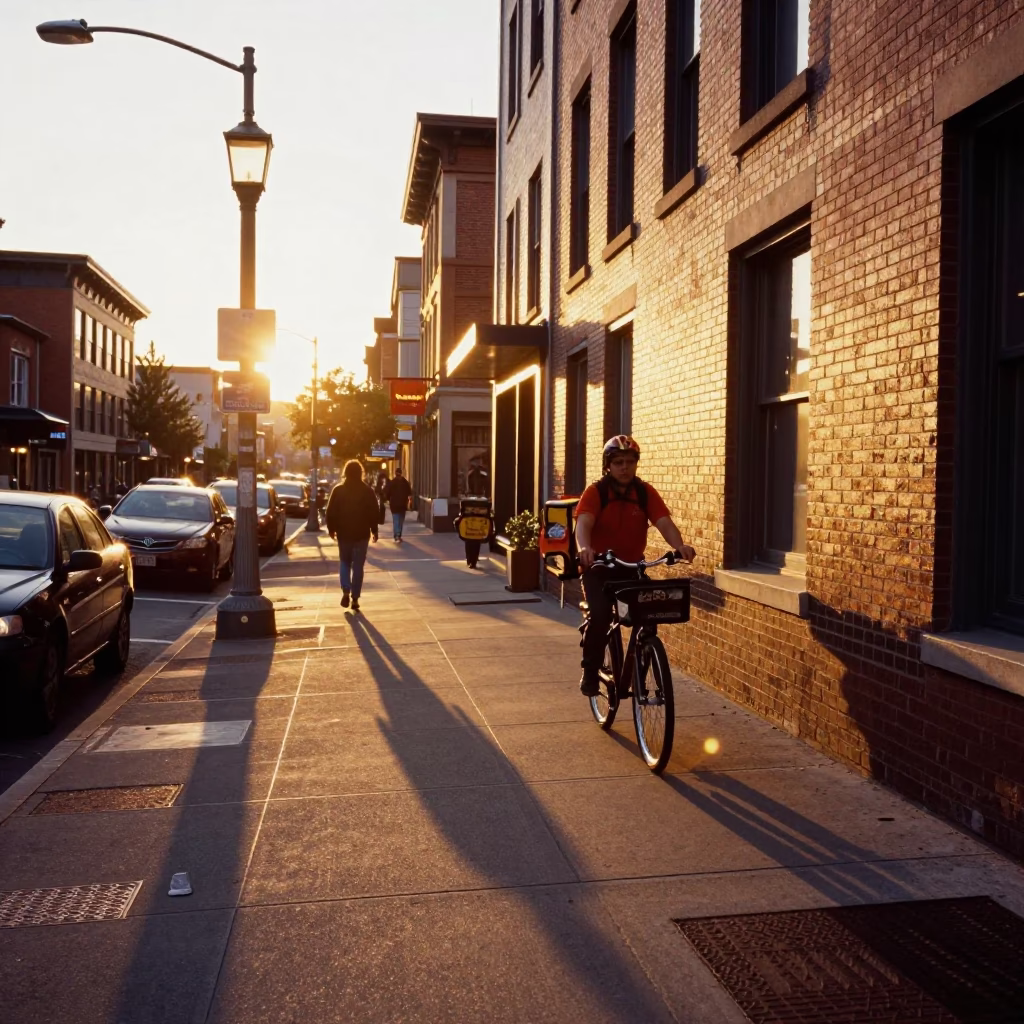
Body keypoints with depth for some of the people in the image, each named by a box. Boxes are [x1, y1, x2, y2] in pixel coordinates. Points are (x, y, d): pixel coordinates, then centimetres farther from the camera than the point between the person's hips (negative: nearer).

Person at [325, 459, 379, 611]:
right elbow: (373, 513, -2)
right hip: (361, 533, 0)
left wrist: (331, 529, 10)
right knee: (358, 566, 6)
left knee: (345, 563, 16)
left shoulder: (338, 490, -3)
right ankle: (355, 598, 4)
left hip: (343, 532, 1)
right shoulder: (367, 491, -3)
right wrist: (374, 531, 7)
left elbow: (331, 512, -2)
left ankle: (346, 591, -3)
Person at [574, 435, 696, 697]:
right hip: (598, 567, -3)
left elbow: (665, 523, -18)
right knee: (601, 614, -25)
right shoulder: (595, 492, -12)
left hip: (632, 567, 3)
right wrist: (584, 548, -51)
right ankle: (590, 673, -4)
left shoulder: (645, 493, -4)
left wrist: (680, 546, -39)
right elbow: (583, 523, -29)